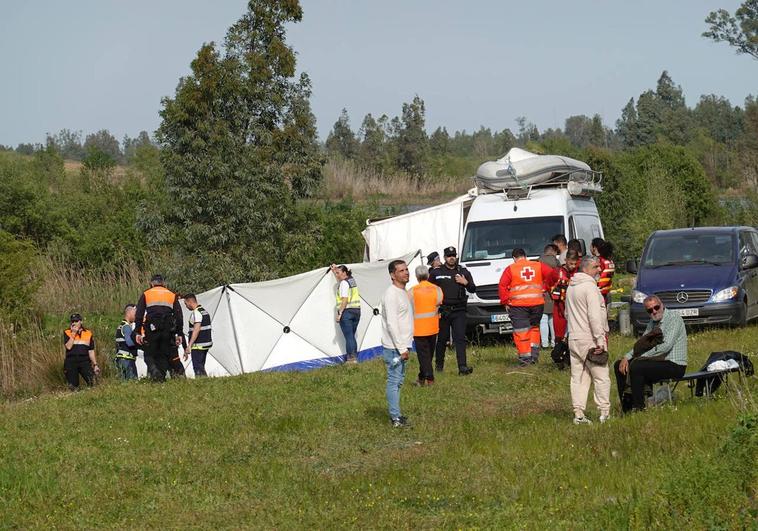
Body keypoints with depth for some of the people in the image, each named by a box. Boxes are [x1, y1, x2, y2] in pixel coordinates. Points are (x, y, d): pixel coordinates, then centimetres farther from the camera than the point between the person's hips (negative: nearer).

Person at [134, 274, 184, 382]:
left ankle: (153, 369, -21)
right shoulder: (172, 295, 17)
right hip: (168, 331, 2)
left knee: (149, 354, 5)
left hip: (151, 329, -2)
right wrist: (179, 334, 12)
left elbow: (139, 315, 3)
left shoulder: (146, 295, 11)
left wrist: (138, 333, 1)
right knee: (164, 355, 12)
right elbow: (179, 316, 12)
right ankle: (162, 376, 2)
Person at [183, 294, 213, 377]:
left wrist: (189, 345, -24)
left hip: (198, 345, -10)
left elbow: (196, 330, -23)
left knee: (198, 368, -10)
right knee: (201, 368, 15)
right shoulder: (204, 311, 17)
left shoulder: (196, 312, -15)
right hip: (206, 343, 10)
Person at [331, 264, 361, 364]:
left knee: (348, 336, -4)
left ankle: (351, 359, -4)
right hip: (356, 311, 9)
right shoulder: (352, 280, 13)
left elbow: (345, 299, -20)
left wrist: (339, 313, -19)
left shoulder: (344, 283, -12)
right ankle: (355, 357, 16)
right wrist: (334, 271, 36)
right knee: (352, 336, 15)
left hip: (346, 312, -9)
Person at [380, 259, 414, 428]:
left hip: (401, 346, 10)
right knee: (394, 381, -7)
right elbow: (391, 323, -21)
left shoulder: (404, 292, 14)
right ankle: (395, 418, -5)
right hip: (393, 348, -10)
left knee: (398, 380, 14)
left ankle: (396, 414, 21)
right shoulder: (391, 294, -16)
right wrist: (401, 348, -21)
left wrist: (406, 346, 18)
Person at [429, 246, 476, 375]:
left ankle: (462, 367, -15)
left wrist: (466, 283, -5)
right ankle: (439, 365, 21)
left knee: (460, 338, -9)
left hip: (459, 311, 1)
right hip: (442, 311, -1)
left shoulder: (463, 272, 11)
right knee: (442, 339, 5)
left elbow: (473, 289, 14)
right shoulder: (436, 272, 4)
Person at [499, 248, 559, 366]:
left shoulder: (510, 269, 2)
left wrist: (505, 302, 1)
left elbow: (502, 286, -5)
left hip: (518, 304, -3)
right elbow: (553, 274, 5)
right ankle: (534, 354, 11)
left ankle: (524, 357, -2)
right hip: (537, 303, 3)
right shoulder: (538, 266, 9)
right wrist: (546, 286, 16)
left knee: (521, 331, 1)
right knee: (534, 327, 19)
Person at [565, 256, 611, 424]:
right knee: (601, 377, -2)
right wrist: (600, 339, -20)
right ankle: (605, 413, -2)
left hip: (574, 339, 8)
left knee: (578, 378, 8)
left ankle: (578, 414, 6)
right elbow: (595, 316, -20)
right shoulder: (590, 287, -14)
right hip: (590, 340, -8)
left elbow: (567, 314, 23)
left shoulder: (571, 287, 15)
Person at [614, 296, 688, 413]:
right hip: (658, 361, 9)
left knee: (636, 367, -28)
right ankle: (627, 409, 4)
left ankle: (639, 408, -19)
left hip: (674, 365, -9)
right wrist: (627, 357, -3)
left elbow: (666, 346, -24)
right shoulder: (652, 322, 15)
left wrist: (642, 356, -22)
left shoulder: (673, 318, -13)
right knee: (619, 366, 5)